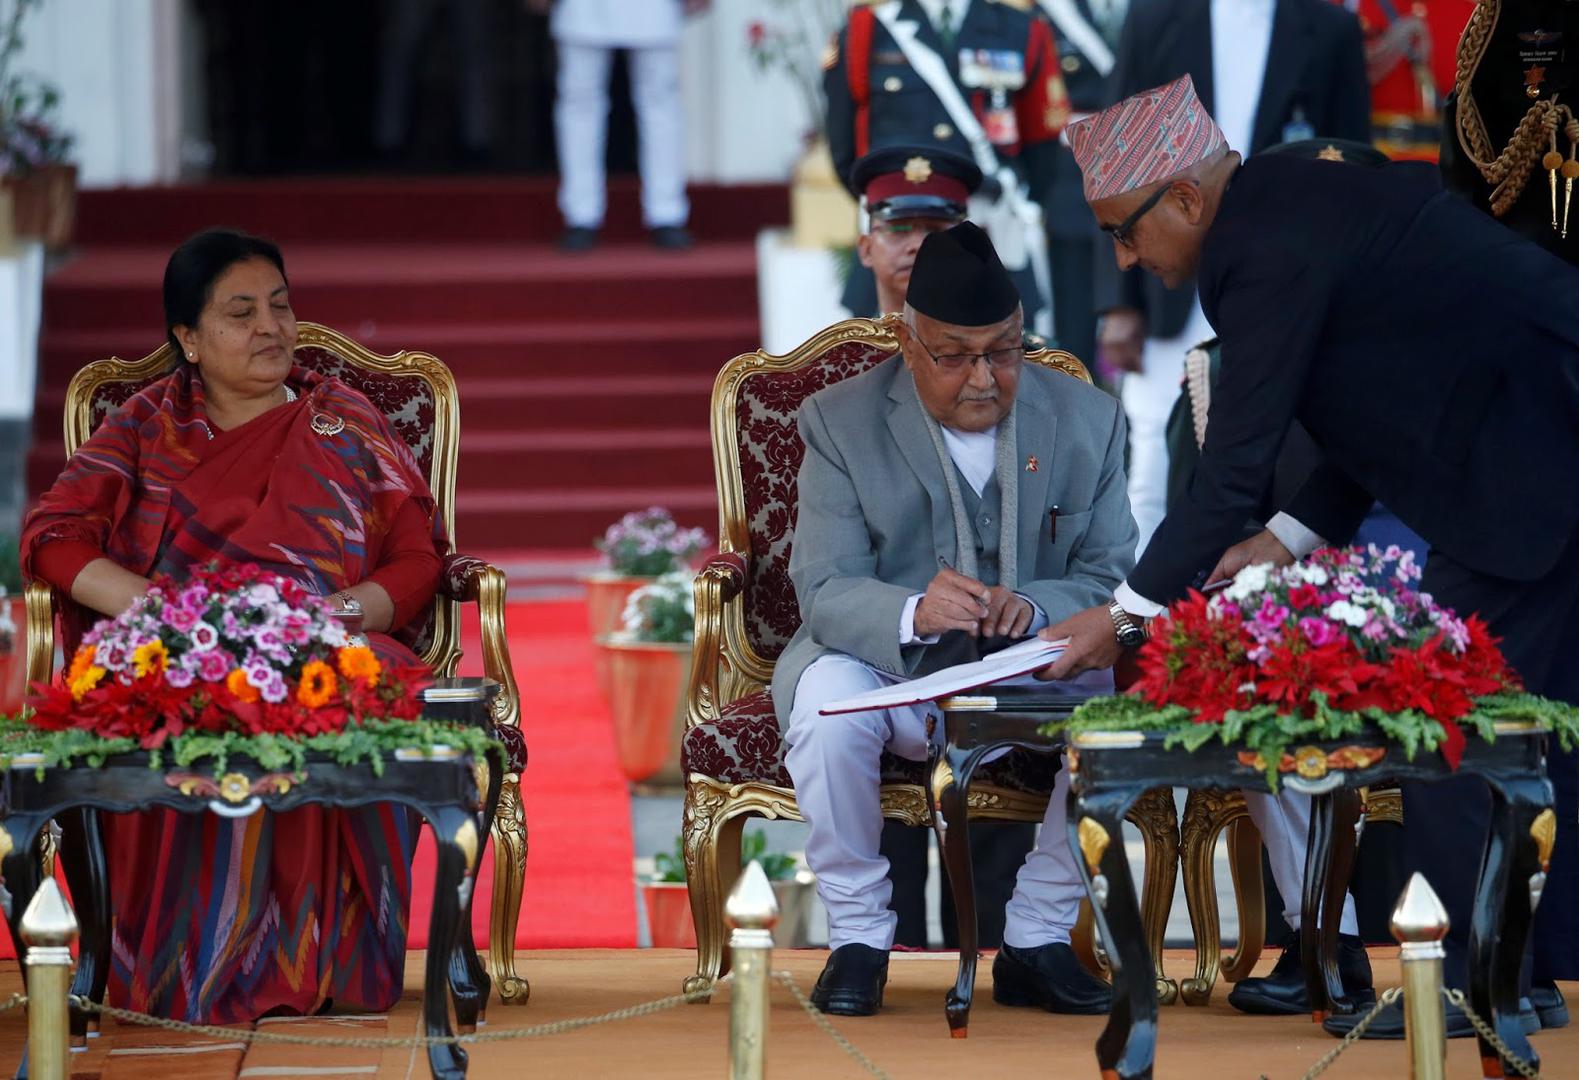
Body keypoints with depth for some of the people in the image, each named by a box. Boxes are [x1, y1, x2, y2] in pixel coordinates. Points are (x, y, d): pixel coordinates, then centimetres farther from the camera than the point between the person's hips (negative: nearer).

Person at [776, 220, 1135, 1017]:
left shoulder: (1087, 420, 1)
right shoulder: (840, 422, -5)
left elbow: (1111, 579, -3)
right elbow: (825, 591, -13)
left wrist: (1034, 606, -27)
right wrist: (914, 613, -37)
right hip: (893, 674, -2)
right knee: (828, 703, -34)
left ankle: (1037, 940, -12)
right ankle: (857, 939, -14)